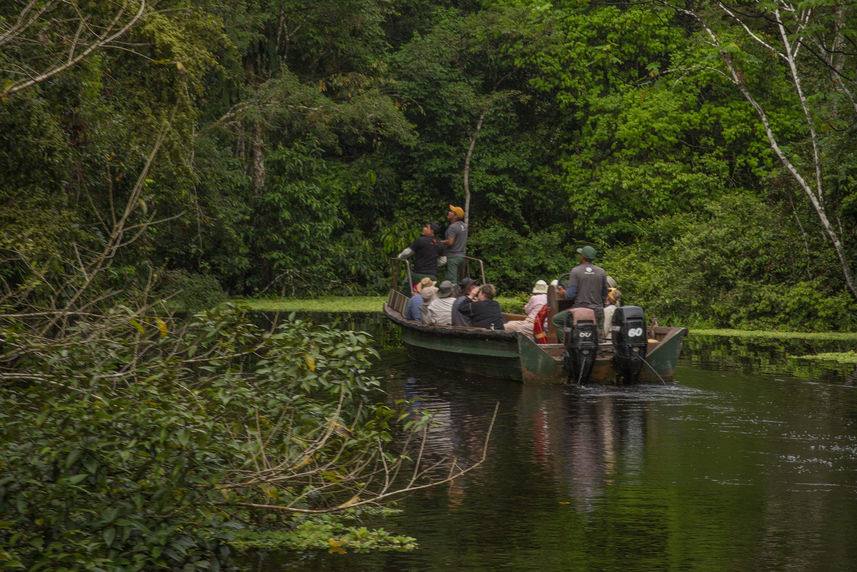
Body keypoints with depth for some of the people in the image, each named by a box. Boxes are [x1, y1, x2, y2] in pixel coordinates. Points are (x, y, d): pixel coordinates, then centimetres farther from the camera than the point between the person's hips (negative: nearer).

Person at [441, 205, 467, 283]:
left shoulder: (453, 227, -16)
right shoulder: (464, 226, 10)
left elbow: (450, 242, -22)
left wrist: (440, 242, -9)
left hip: (453, 257, -9)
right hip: (462, 256, 9)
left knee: (451, 281, -9)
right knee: (458, 280, 13)